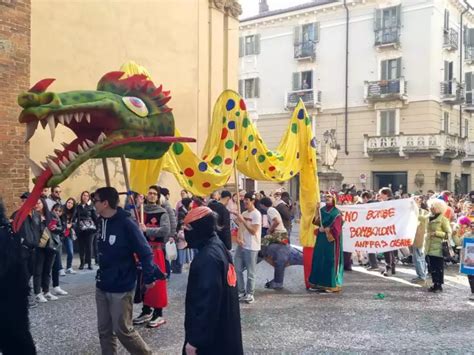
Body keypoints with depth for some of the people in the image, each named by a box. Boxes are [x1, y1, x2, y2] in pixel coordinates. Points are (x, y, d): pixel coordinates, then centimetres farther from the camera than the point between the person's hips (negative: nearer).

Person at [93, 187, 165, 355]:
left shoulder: (126, 223, -19)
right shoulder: (102, 221, 4)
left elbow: (145, 252, -16)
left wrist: (148, 277, -13)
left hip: (121, 288, -7)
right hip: (101, 286, 7)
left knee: (123, 330, 2)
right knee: (104, 330, 13)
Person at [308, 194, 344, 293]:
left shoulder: (336, 213, -7)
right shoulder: (322, 210, 11)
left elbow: (336, 229, -12)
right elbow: (316, 222, 14)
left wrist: (326, 230, -9)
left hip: (331, 240, -6)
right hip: (321, 239, 6)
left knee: (330, 261, -4)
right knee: (319, 259, 7)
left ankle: (332, 284, 3)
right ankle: (318, 283, 14)